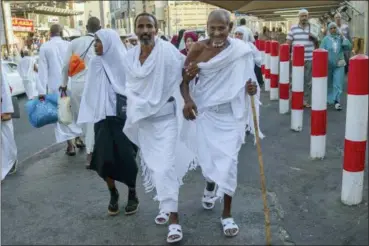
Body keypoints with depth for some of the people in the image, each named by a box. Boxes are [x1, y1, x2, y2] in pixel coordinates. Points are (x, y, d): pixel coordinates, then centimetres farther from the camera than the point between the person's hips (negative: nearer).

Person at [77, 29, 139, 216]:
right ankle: (113, 195, 22)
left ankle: (132, 195, 20)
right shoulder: (95, 63, 4)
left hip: (124, 116, -3)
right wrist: (88, 116, 5)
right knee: (104, 158, 1)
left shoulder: (124, 62, -6)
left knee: (126, 157, -1)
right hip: (103, 118, 3)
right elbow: (90, 92, 7)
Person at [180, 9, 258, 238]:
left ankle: (227, 214, 15)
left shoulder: (242, 50, -8)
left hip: (231, 113, -1)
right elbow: (184, 79, -5)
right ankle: (210, 185, 49)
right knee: (208, 157, 12)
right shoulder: (199, 49, -8)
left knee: (228, 160, -1)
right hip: (205, 110, 1)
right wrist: (187, 100, -23)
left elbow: (248, 79, 2)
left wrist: (252, 88, -21)